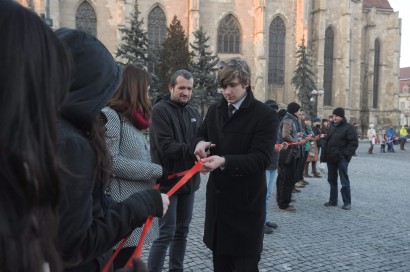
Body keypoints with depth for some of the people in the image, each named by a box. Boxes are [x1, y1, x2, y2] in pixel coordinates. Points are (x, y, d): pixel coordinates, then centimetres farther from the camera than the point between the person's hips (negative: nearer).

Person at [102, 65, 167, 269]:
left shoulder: (132, 119, 18)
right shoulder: (110, 115, -12)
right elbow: (111, 162, -19)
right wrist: (156, 171, -13)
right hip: (122, 209, -9)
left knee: (129, 261, 16)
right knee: (120, 263, 0)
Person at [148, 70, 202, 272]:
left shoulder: (193, 113, 12)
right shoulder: (160, 110, -10)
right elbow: (165, 146, -21)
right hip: (168, 180, -7)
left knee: (182, 231, 15)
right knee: (166, 233, -3)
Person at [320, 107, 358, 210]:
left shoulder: (348, 127, -8)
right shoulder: (332, 127, 15)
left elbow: (354, 143, -13)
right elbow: (327, 141, 17)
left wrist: (345, 154, -19)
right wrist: (324, 155, 9)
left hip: (341, 159, -7)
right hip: (331, 158, 7)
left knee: (344, 181, -2)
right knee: (332, 180, 12)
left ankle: (347, 202, 6)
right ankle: (333, 200, 22)